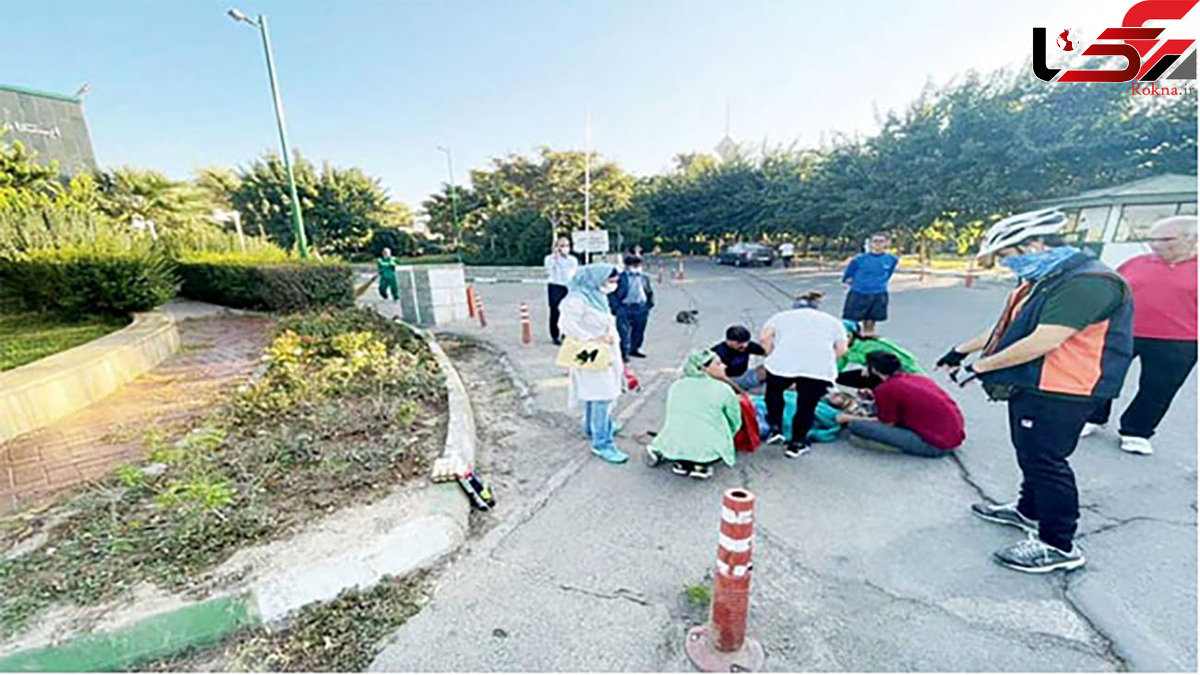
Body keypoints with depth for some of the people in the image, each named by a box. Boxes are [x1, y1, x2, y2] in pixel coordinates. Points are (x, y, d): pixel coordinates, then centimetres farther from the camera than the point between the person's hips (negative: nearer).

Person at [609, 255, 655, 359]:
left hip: (641, 309, 5)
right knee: (624, 332, -5)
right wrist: (615, 307, -11)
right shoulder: (620, 278, -6)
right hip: (624, 308, -5)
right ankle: (624, 353, 4)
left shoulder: (644, 278, 10)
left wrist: (649, 305, 11)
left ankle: (634, 349, 29)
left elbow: (650, 293, 20)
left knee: (639, 331, 13)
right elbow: (612, 293, -5)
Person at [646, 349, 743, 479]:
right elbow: (735, 423, 7)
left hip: (673, 447, 5)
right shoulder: (723, 390, -3)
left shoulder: (677, 385, 9)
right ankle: (699, 465, 2)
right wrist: (724, 439, 27)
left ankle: (660, 452, 10)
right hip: (707, 450, -5)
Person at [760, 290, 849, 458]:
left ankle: (775, 428, 20)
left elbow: (766, 338, 8)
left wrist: (772, 357, 16)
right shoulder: (832, 321, 31)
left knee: (774, 392, 25)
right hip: (821, 367, 1)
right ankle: (796, 444, 22)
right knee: (807, 406, 14)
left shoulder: (781, 316, 27)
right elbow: (841, 349, 16)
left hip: (784, 362, 0)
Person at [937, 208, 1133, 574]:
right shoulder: (1044, 280, 12)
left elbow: (1044, 342, -27)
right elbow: (1009, 326, 19)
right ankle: (1029, 511, 41)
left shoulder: (1088, 282, -21)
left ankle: (1059, 546, 13)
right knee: (1032, 456, 23)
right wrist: (962, 349, 16)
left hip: (1060, 394, -10)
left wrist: (978, 368, -20)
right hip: (1032, 387, 10)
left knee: (1045, 462, -1)